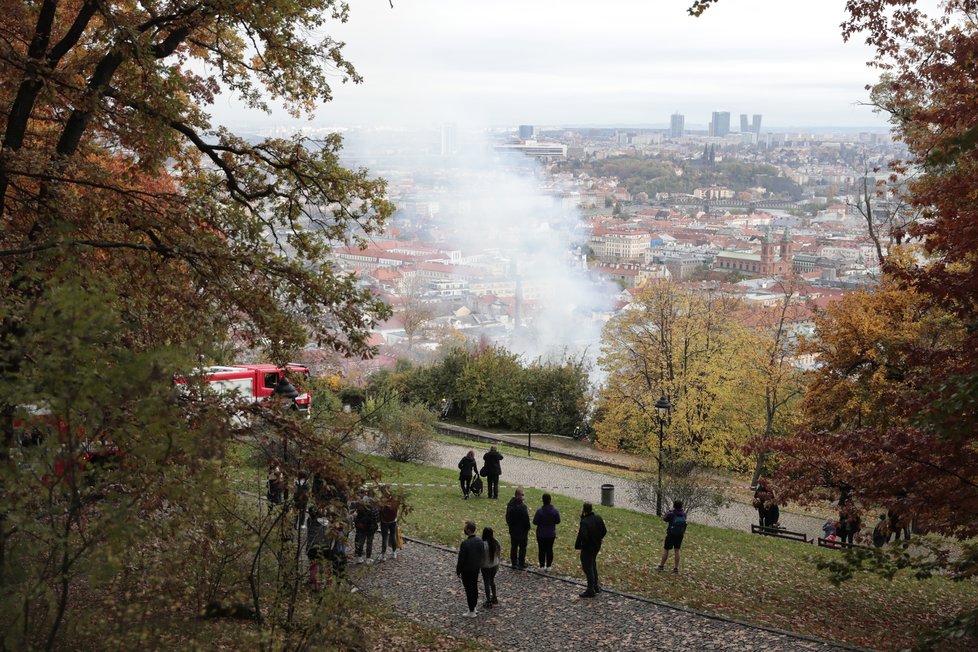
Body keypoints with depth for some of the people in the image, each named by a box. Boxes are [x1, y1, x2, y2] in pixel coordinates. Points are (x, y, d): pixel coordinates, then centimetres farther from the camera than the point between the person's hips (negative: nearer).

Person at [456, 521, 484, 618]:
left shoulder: (465, 543, -27)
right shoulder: (480, 541, -6)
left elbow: (461, 559, -20)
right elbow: (482, 554, 3)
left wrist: (458, 571, -7)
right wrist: (479, 565, 16)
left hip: (467, 570, -7)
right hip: (477, 568, 7)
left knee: (469, 590, 5)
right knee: (475, 588, 20)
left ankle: (471, 612, 15)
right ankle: (473, 608, 33)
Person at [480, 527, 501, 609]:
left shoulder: (483, 544, -24)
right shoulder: (496, 543, -8)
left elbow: (480, 556, -18)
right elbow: (499, 554, 3)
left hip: (486, 567, -5)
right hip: (494, 565, 6)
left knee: (487, 583, 8)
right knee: (492, 581, 26)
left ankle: (489, 603, 15)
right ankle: (494, 598, 38)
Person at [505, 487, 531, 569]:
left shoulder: (510, 504, 0)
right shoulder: (522, 506, -24)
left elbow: (507, 517, 10)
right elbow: (526, 519, -18)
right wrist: (528, 528, -5)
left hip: (512, 530, 7)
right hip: (522, 530, -7)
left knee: (514, 547, 14)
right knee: (522, 547, 6)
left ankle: (514, 563, 20)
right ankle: (521, 564, 10)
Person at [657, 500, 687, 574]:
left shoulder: (671, 514, -20)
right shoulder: (684, 514, -7)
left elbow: (664, 518, -3)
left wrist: (669, 511, 3)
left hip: (671, 534, -4)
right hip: (680, 534, 4)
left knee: (666, 550, 7)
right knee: (677, 550, 11)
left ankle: (661, 566, 14)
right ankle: (676, 568, 12)